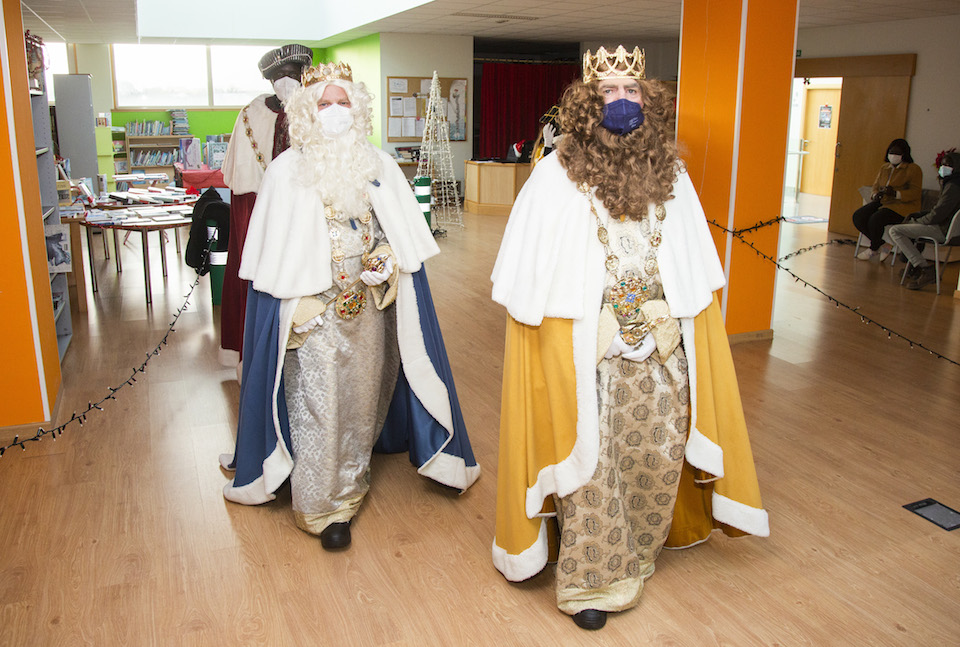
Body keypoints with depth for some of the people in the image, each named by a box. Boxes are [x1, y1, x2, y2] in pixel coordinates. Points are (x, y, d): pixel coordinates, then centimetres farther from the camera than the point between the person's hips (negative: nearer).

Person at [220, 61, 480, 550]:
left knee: (361, 392, 13)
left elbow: (403, 234, 8)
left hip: (368, 303, 3)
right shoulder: (287, 170, -2)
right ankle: (324, 506, 13)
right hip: (312, 306, -3)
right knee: (317, 400, -1)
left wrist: (387, 261, -10)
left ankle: (349, 481, 33)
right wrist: (291, 301, -9)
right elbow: (273, 252, -3)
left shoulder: (379, 166, 5)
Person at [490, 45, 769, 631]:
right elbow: (531, 279, -5)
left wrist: (679, 327, 5)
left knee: (658, 452, 10)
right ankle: (589, 576, 21)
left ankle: (639, 550, 36)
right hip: (585, 352, -4)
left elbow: (697, 273, 11)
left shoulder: (671, 176, 6)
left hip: (661, 347, 4)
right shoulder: (557, 175, -6)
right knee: (589, 460, 3)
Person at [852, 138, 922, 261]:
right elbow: (876, 185, 19)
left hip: (902, 206, -7)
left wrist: (895, 194, -29)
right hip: (882, 201, 7)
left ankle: (874, 249, -3)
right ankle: (881, 246, -8)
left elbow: (915, 192, -13)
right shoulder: (884, 167, 16)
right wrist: (876, 194, -6)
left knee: (875, 219, -31)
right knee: (858, 216, -17)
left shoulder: (913, 169, -4)